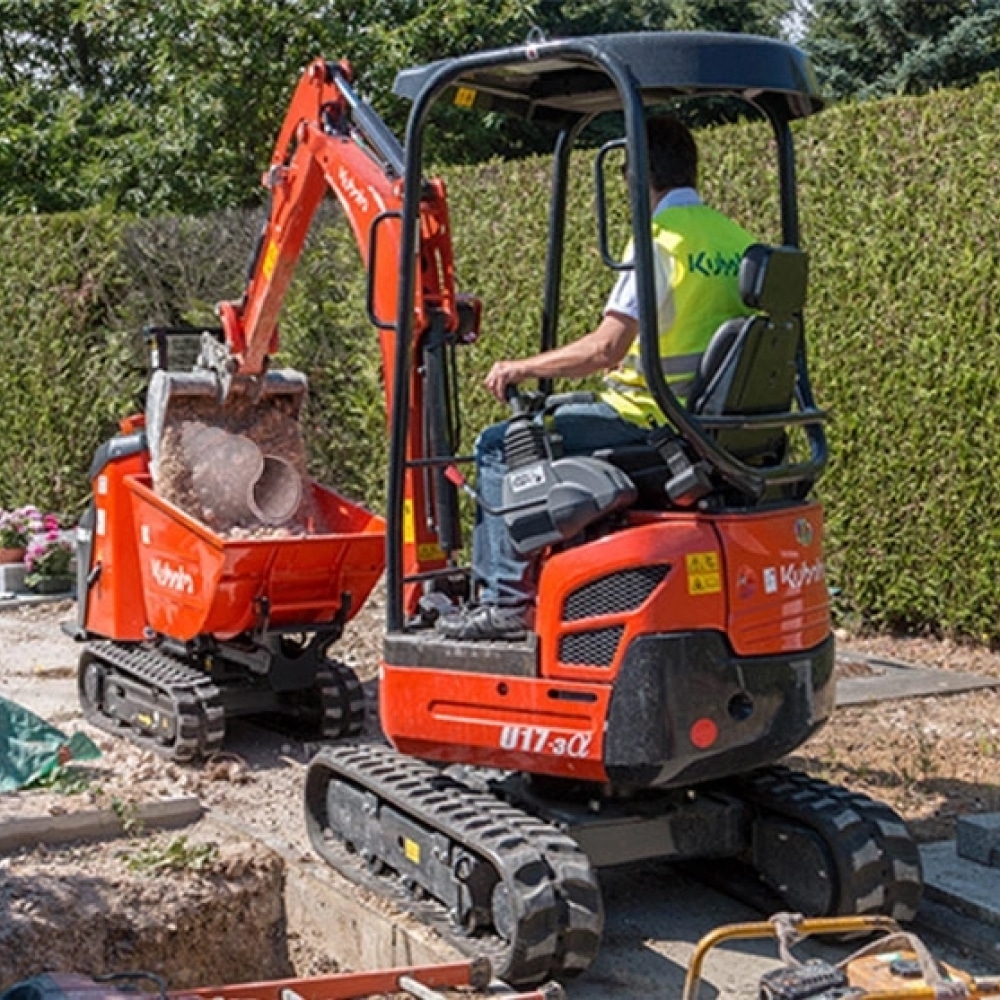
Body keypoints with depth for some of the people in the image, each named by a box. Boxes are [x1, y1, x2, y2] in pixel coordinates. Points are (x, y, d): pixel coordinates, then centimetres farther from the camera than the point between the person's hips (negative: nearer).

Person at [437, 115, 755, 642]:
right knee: (556, 414, 29)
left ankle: (506, 600, 1)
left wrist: (521, 367, -10)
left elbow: (604, 348, -22)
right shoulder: (738, 242, 8)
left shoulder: (659, 240, -16)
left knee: (500, 446, 3)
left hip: (649, 422, -9)